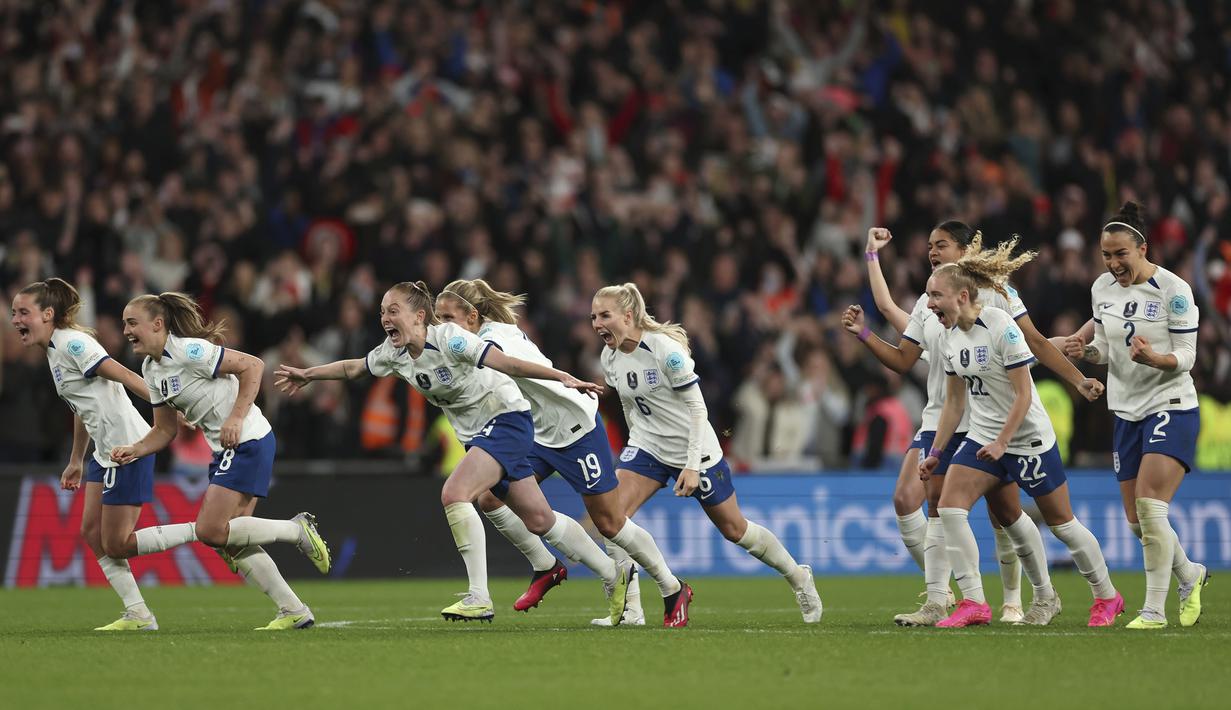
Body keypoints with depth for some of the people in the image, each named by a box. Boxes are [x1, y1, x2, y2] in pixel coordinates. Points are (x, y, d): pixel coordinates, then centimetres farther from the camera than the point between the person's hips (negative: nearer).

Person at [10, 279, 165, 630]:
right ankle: (136, 614, 11)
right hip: (106, 451, 10)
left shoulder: (71, 343, -13)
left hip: (128, 445, -10)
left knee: (115, 544, -7)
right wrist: (75, 462, 31)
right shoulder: (54, 351, 16)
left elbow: (123, 374, -21)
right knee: (92, 530, 9)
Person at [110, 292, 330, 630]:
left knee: (211, 530, -14)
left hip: (248, 441, -9)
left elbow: (252, 365, -16)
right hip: (225, 450, 9)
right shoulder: (151, 369, 11)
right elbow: (165, 429, 15)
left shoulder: (189, 350, -16)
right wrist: (135, 450, -3)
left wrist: (236, 418, -22)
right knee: (231, 542, 6)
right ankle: (294, 611, 11)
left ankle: (297, 530, 0)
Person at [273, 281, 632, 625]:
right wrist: (307, 374, 24)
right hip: (477, 433, 8)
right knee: (539, 520, 10)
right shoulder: (393, 353, -2)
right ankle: (614, 573, 24)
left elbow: (506, 362, -32)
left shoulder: (448, 339, -25)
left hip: (507, 418, -8)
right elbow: (353, 368, 17)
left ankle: (479, 599, -22)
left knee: (454, 494, -24)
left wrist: (563, 377, -38)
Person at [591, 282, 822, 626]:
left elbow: (697, 408, -20)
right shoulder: (610, 359, -5)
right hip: (648, 449, 5)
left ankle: (798, 577, 31)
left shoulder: (666, 350, -23)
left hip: (695, 449, -5)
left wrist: (692, 466, -24)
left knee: (734, 529, 7)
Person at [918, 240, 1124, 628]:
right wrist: (935, 454, 11)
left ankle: (1107, 597, 24)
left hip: (1029, 438, -7)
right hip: (982, 436, 7)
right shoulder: (950, 339, 1)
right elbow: (954, 401, 12)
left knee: (1060, 522, 5)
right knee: (949, 507, -11)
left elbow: (1023, 395, -19)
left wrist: (1001, 443, -22)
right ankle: (974, 603, -8)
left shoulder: (1001, 327, -20)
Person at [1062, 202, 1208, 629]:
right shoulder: (1102, 289, 3)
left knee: (1149, 505, -19)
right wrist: (1086, 351, -10)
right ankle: (1190, 576, 33)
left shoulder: (1173, 290, -14)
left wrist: (1153, 357, -33)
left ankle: (1154, 610, -12)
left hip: (1171, 406, -6)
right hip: (1127, 412, 6)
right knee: (1136, 521, 6)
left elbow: (1186, 356, -13)